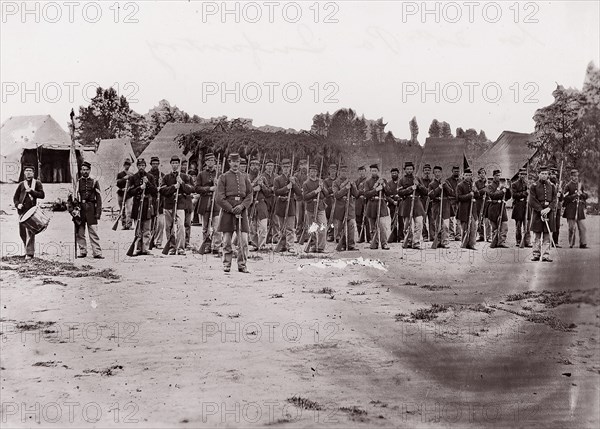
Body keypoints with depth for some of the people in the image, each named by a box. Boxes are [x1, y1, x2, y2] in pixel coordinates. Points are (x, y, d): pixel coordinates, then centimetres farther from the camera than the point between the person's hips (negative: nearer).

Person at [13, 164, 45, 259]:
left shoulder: (37, 183, 7)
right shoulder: (21, 184, 15)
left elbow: (42, 195, -3)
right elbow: (15, 197, 15)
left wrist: (31, 191, -13)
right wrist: (17, 204, -4)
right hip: (22, 211, 4)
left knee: (30, 232, -10)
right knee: (22, 232, 6)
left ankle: (29, 253, -8)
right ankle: (28, 249, 24)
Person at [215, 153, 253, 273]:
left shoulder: (244, 177, 13)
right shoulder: (223, 177, 3)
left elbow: (249, 195, 9)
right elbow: (219, 198, -3)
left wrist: (242, 206, -8)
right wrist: (231, 209, -11)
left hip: (242, 211, 2)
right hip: (227, 211, -2)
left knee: (243, 240, -3)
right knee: (227, 241, 1)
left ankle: (242, 265, 5)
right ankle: (226, 264, 10)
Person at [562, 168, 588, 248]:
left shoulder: (581, 185, 15)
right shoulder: (568, 186, -1)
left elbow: (586, 196, 15)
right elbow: (565, 198, -8)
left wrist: (581, 193, -5)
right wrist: (574, 195, -15)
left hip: (580, 209, 4)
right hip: (571, 210, -4)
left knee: (582, 227, -2)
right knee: (572, 227, -2)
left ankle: (583, 243, 0)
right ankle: (571, 244, 6)